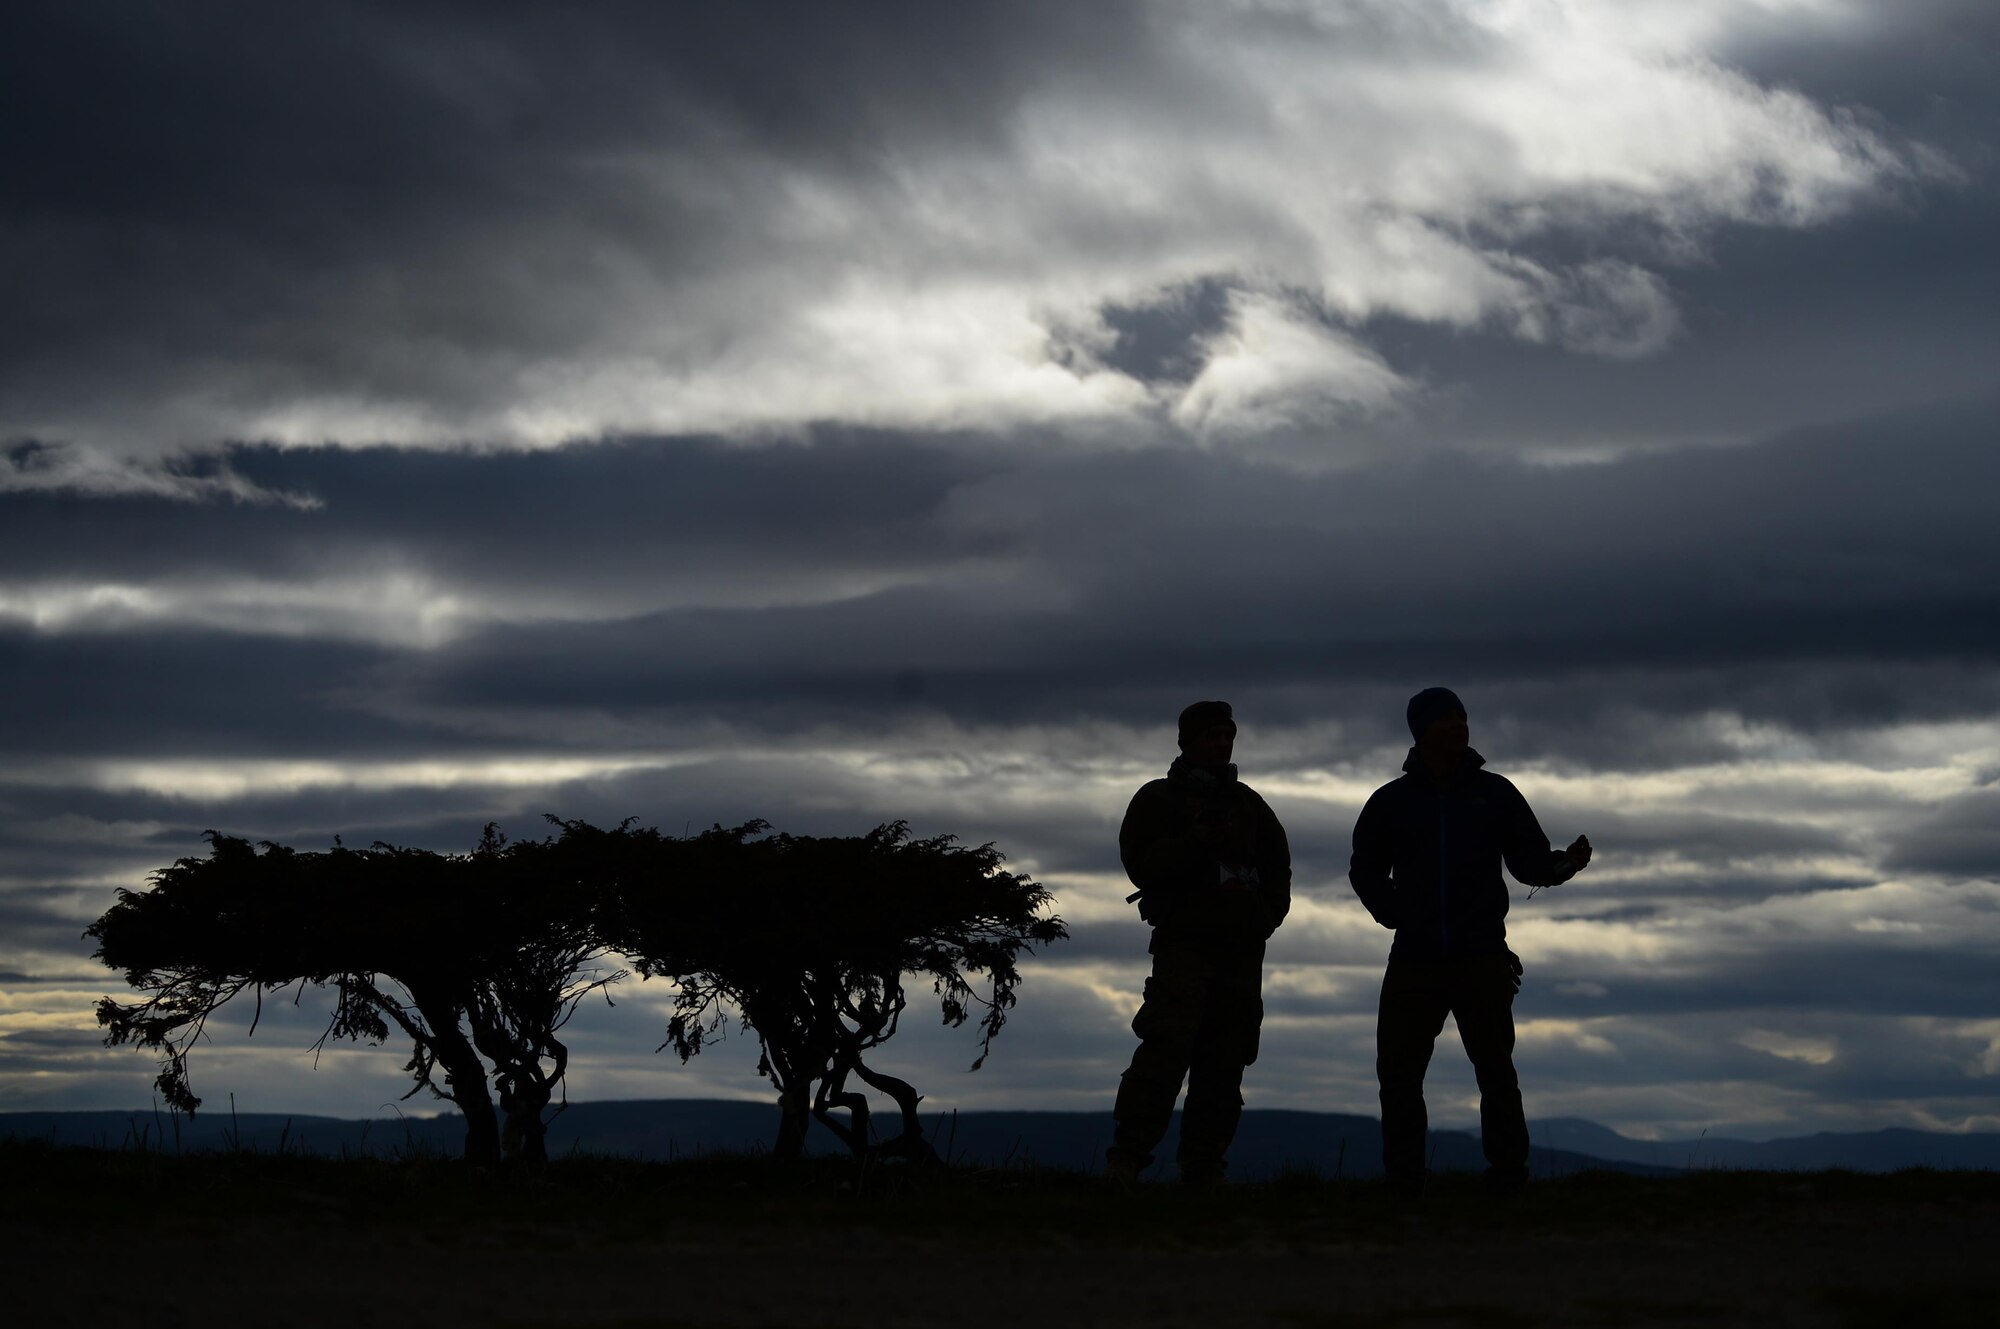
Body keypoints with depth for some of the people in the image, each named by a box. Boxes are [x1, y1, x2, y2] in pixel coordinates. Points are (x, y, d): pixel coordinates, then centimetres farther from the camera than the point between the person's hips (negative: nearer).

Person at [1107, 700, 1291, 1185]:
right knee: (1168, 1049, -18)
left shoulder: (1249, 804, 21)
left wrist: (1265, 914, 10)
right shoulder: (1159, 798, 7)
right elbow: (1142, 863, -6)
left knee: (1225, 1062, 2)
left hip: (1242, 949, 5)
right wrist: (1196, 843, -18)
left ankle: (1203, 1164, 6)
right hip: (1183, 941, -5)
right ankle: (1127, 1156, -18)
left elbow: (1279, 866, 25)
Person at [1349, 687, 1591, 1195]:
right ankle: (1402, 1178, 6)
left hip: (1483, 959, -1)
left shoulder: (1495, 794, 7)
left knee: (1495, 1070, -3)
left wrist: (1564, 863, -14)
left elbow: (1529, 862, 7)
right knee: (1397, 1070, -1)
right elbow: (1365, 870, 17)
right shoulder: (1392, 801, 8)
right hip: (1414, 959, 1)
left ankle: (1507, 1171, 2)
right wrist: (1395, 914, 2)